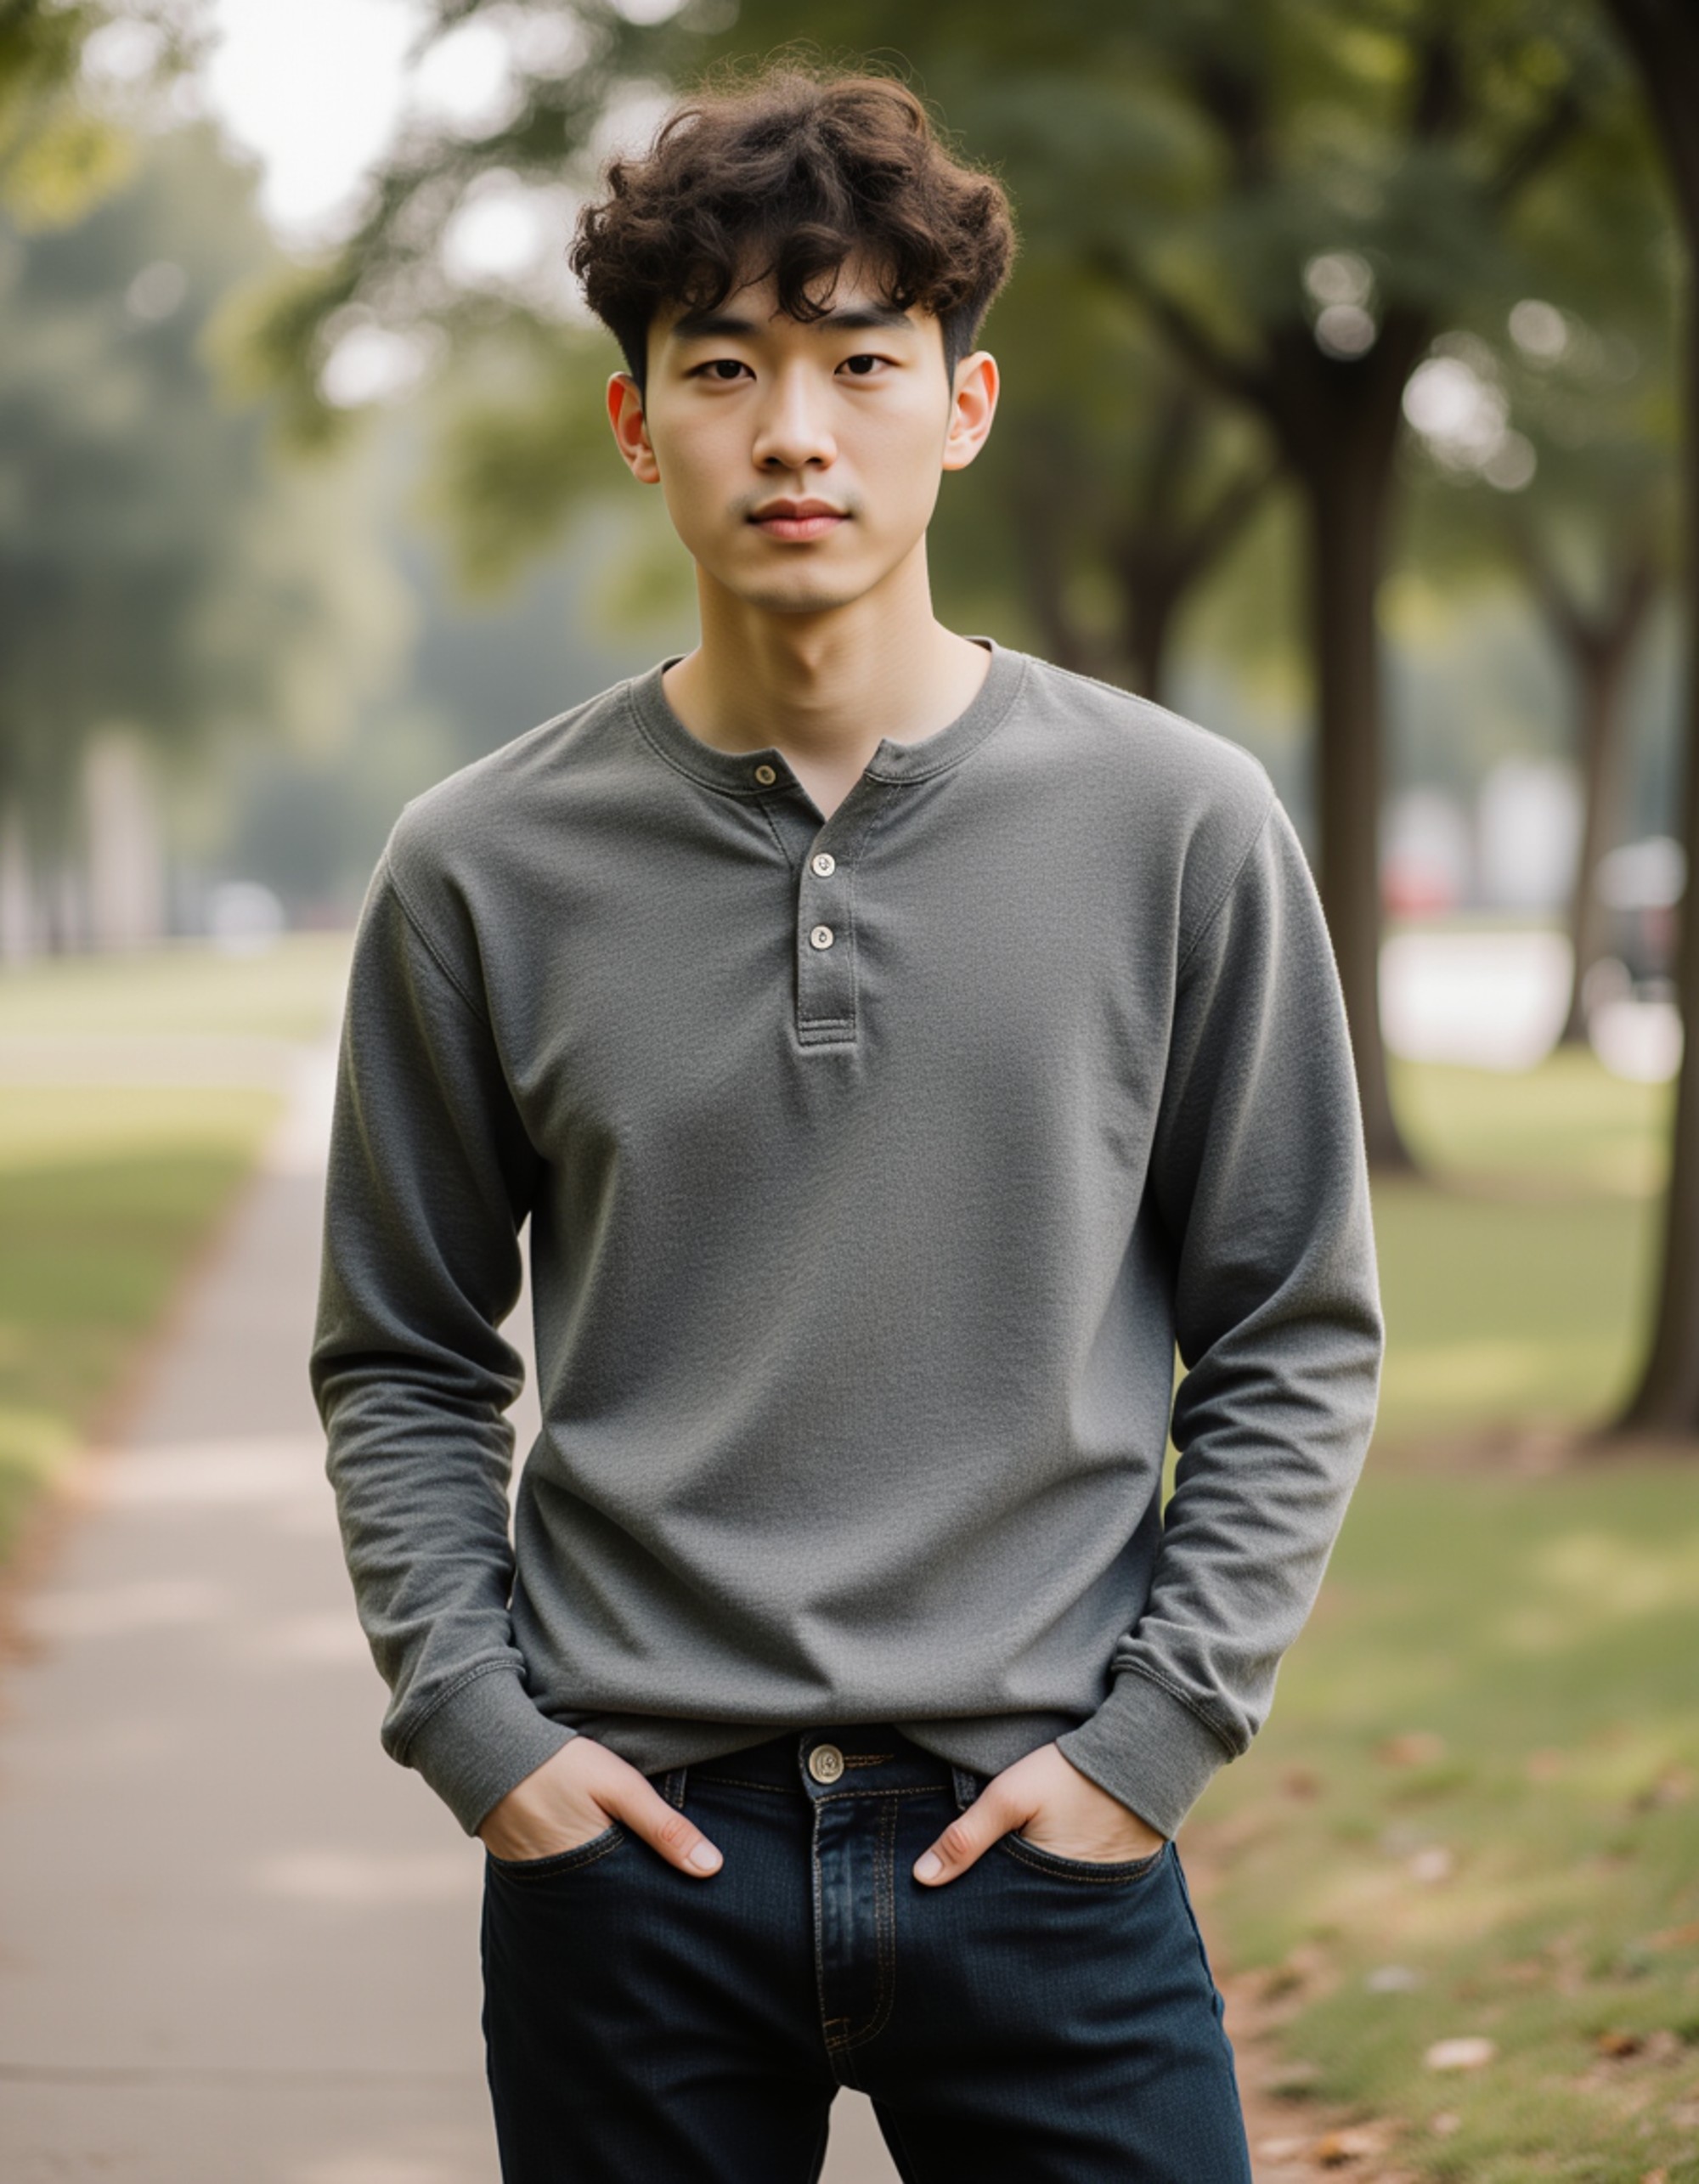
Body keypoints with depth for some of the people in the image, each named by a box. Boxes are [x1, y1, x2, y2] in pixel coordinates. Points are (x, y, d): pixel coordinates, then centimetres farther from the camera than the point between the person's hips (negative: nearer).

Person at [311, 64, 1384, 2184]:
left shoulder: (1179, 829, -1)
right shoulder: (481, 870, 1)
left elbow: (1295, 1344, 5)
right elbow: (401, 1367, 9)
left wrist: (1156, 1730, -3)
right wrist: (474, 1726, -1)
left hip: (1048, 1853, 0)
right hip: (627, 1850, 1)